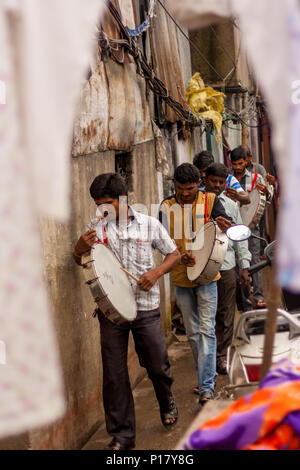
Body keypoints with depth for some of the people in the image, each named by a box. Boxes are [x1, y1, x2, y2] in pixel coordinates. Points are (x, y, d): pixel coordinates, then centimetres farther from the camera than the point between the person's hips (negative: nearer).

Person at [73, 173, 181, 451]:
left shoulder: (149, 225, 0)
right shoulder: (96, 228, 3)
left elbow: (174, 254, 8)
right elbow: (79, 261, 13)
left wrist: (156, 272, -11)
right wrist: (79, 249, -11)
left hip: (146, 306, -1)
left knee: (157, 365, 8)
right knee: (114, 373, 3)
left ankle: (167, 403, 42)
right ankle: (122, 435, 16)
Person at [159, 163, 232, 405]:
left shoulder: (210, 201, -3)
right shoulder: (167, 206, 2)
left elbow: (227, 224, -14)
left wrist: (226, 226, -39)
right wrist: (180, 255, -14)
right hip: (181, 277, 3)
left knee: (206, 329, -10)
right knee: (193, 332, 12)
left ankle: (206, 387, -9)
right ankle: (208, 375, 30)